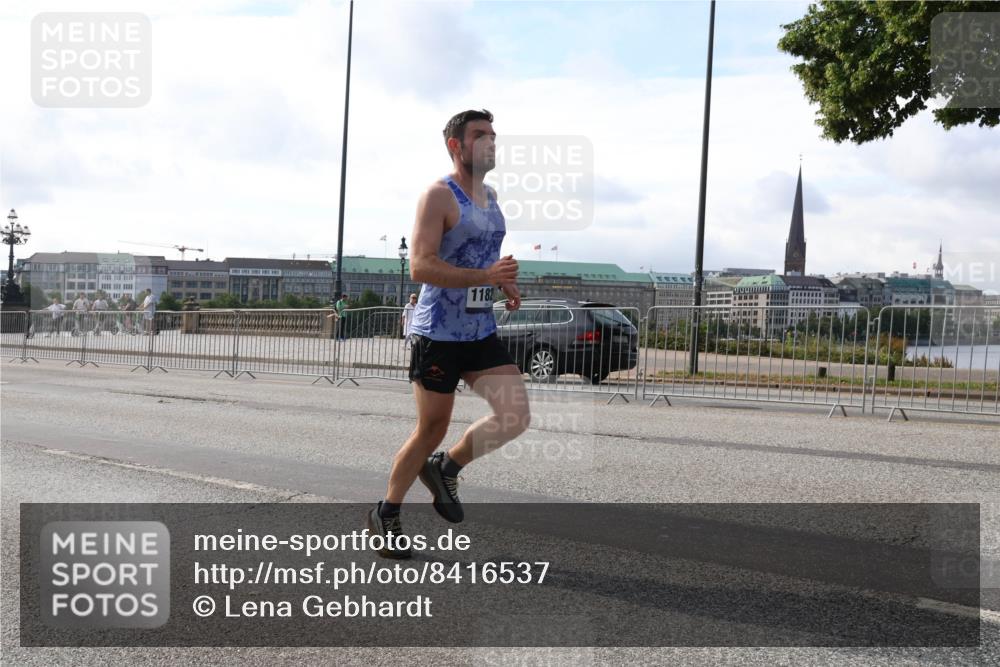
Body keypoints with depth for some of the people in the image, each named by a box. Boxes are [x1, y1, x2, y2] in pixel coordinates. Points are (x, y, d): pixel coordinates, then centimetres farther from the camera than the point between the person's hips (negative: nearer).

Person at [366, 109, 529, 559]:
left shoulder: (490, 197, 14)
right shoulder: (439, 196, -11)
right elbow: (420, 267, -21)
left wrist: (505, 284, 8)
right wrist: (486, 276, -29)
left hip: (482, 332, 7)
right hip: (438, 333, -7)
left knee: (516, 417, -7)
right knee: (431, 430, 1)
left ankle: (445, 469, 16)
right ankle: (385, 514, 22)